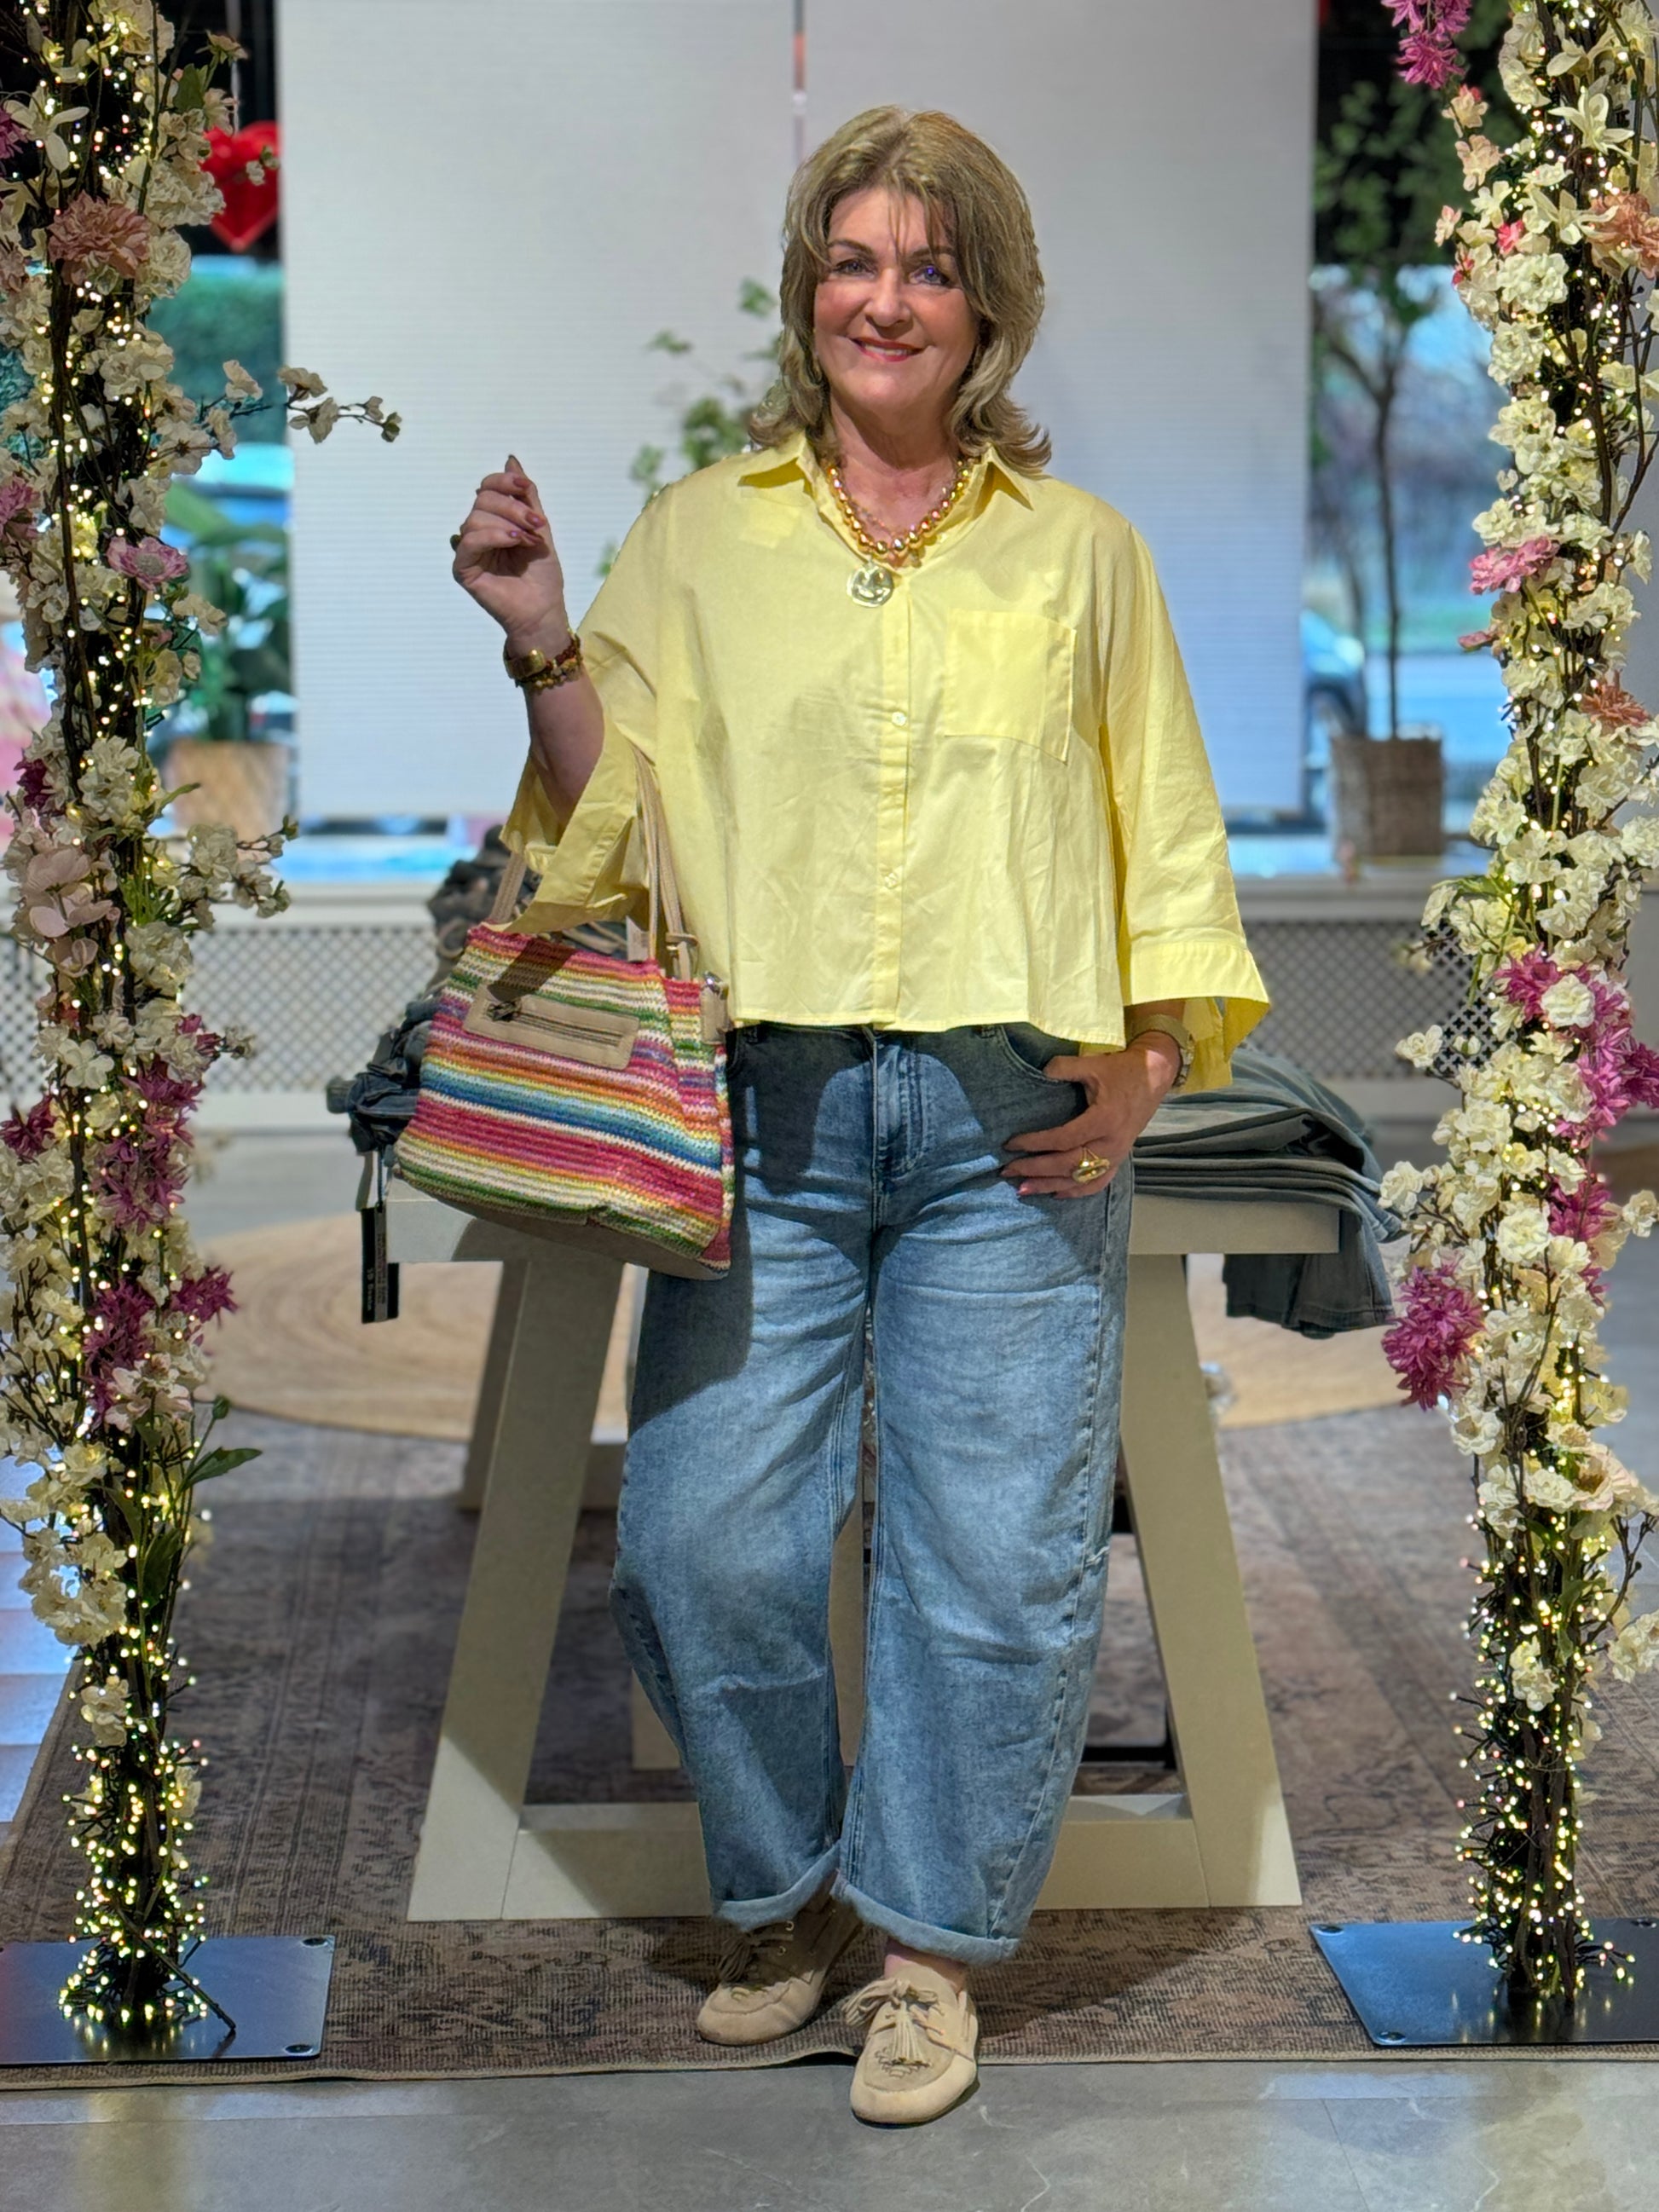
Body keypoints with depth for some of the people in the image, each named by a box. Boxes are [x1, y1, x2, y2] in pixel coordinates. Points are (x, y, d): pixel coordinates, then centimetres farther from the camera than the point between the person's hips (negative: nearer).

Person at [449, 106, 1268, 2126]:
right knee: (701, 1530, -3)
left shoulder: (1081, 553, 12)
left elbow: (1170, 841, 13)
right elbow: (613, 818, 7)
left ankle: (931, 1937, 19)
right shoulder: (698, 539, 12)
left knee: (995, 1549, 0)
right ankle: (783, 1886, 21)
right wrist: (545, 648, -9)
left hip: (1011, 1120, 0)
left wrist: (1145, 1070, 1)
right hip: (764, 1103, 1)